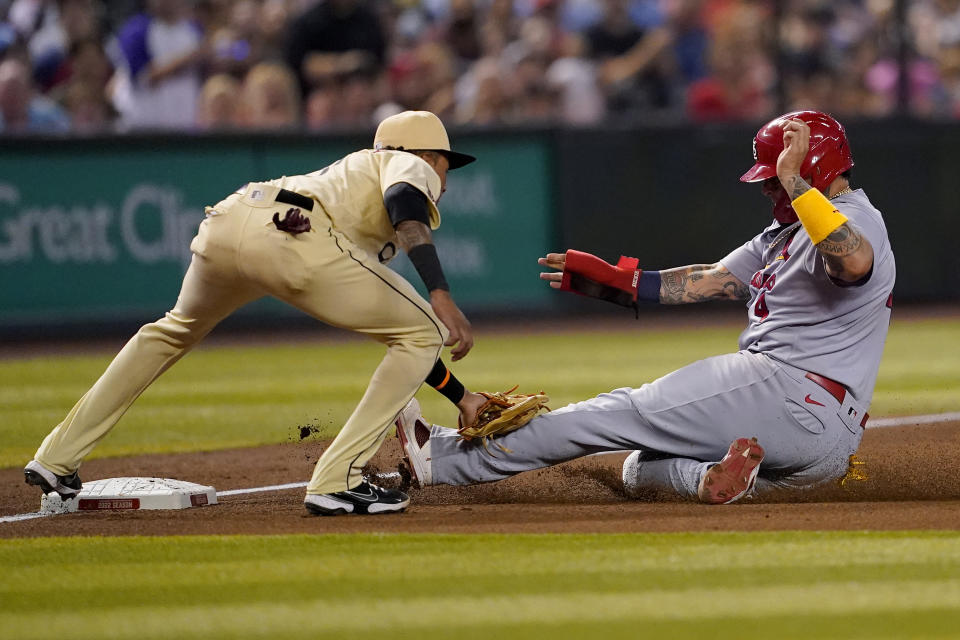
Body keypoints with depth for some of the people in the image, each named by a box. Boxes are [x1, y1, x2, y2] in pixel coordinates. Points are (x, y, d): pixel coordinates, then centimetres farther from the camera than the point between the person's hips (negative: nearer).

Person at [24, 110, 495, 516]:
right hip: (292, 237, -8)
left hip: (221, 227, 8)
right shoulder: (411, 165, 23)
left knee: (176, 331, 37)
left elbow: (398, 333, 45)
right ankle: (337, 482, -2)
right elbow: (402, 200, -7)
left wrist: (460, 397, 48)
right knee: (427, 332, 6)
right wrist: (440, 295, -17)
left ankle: (56, 460, 36)